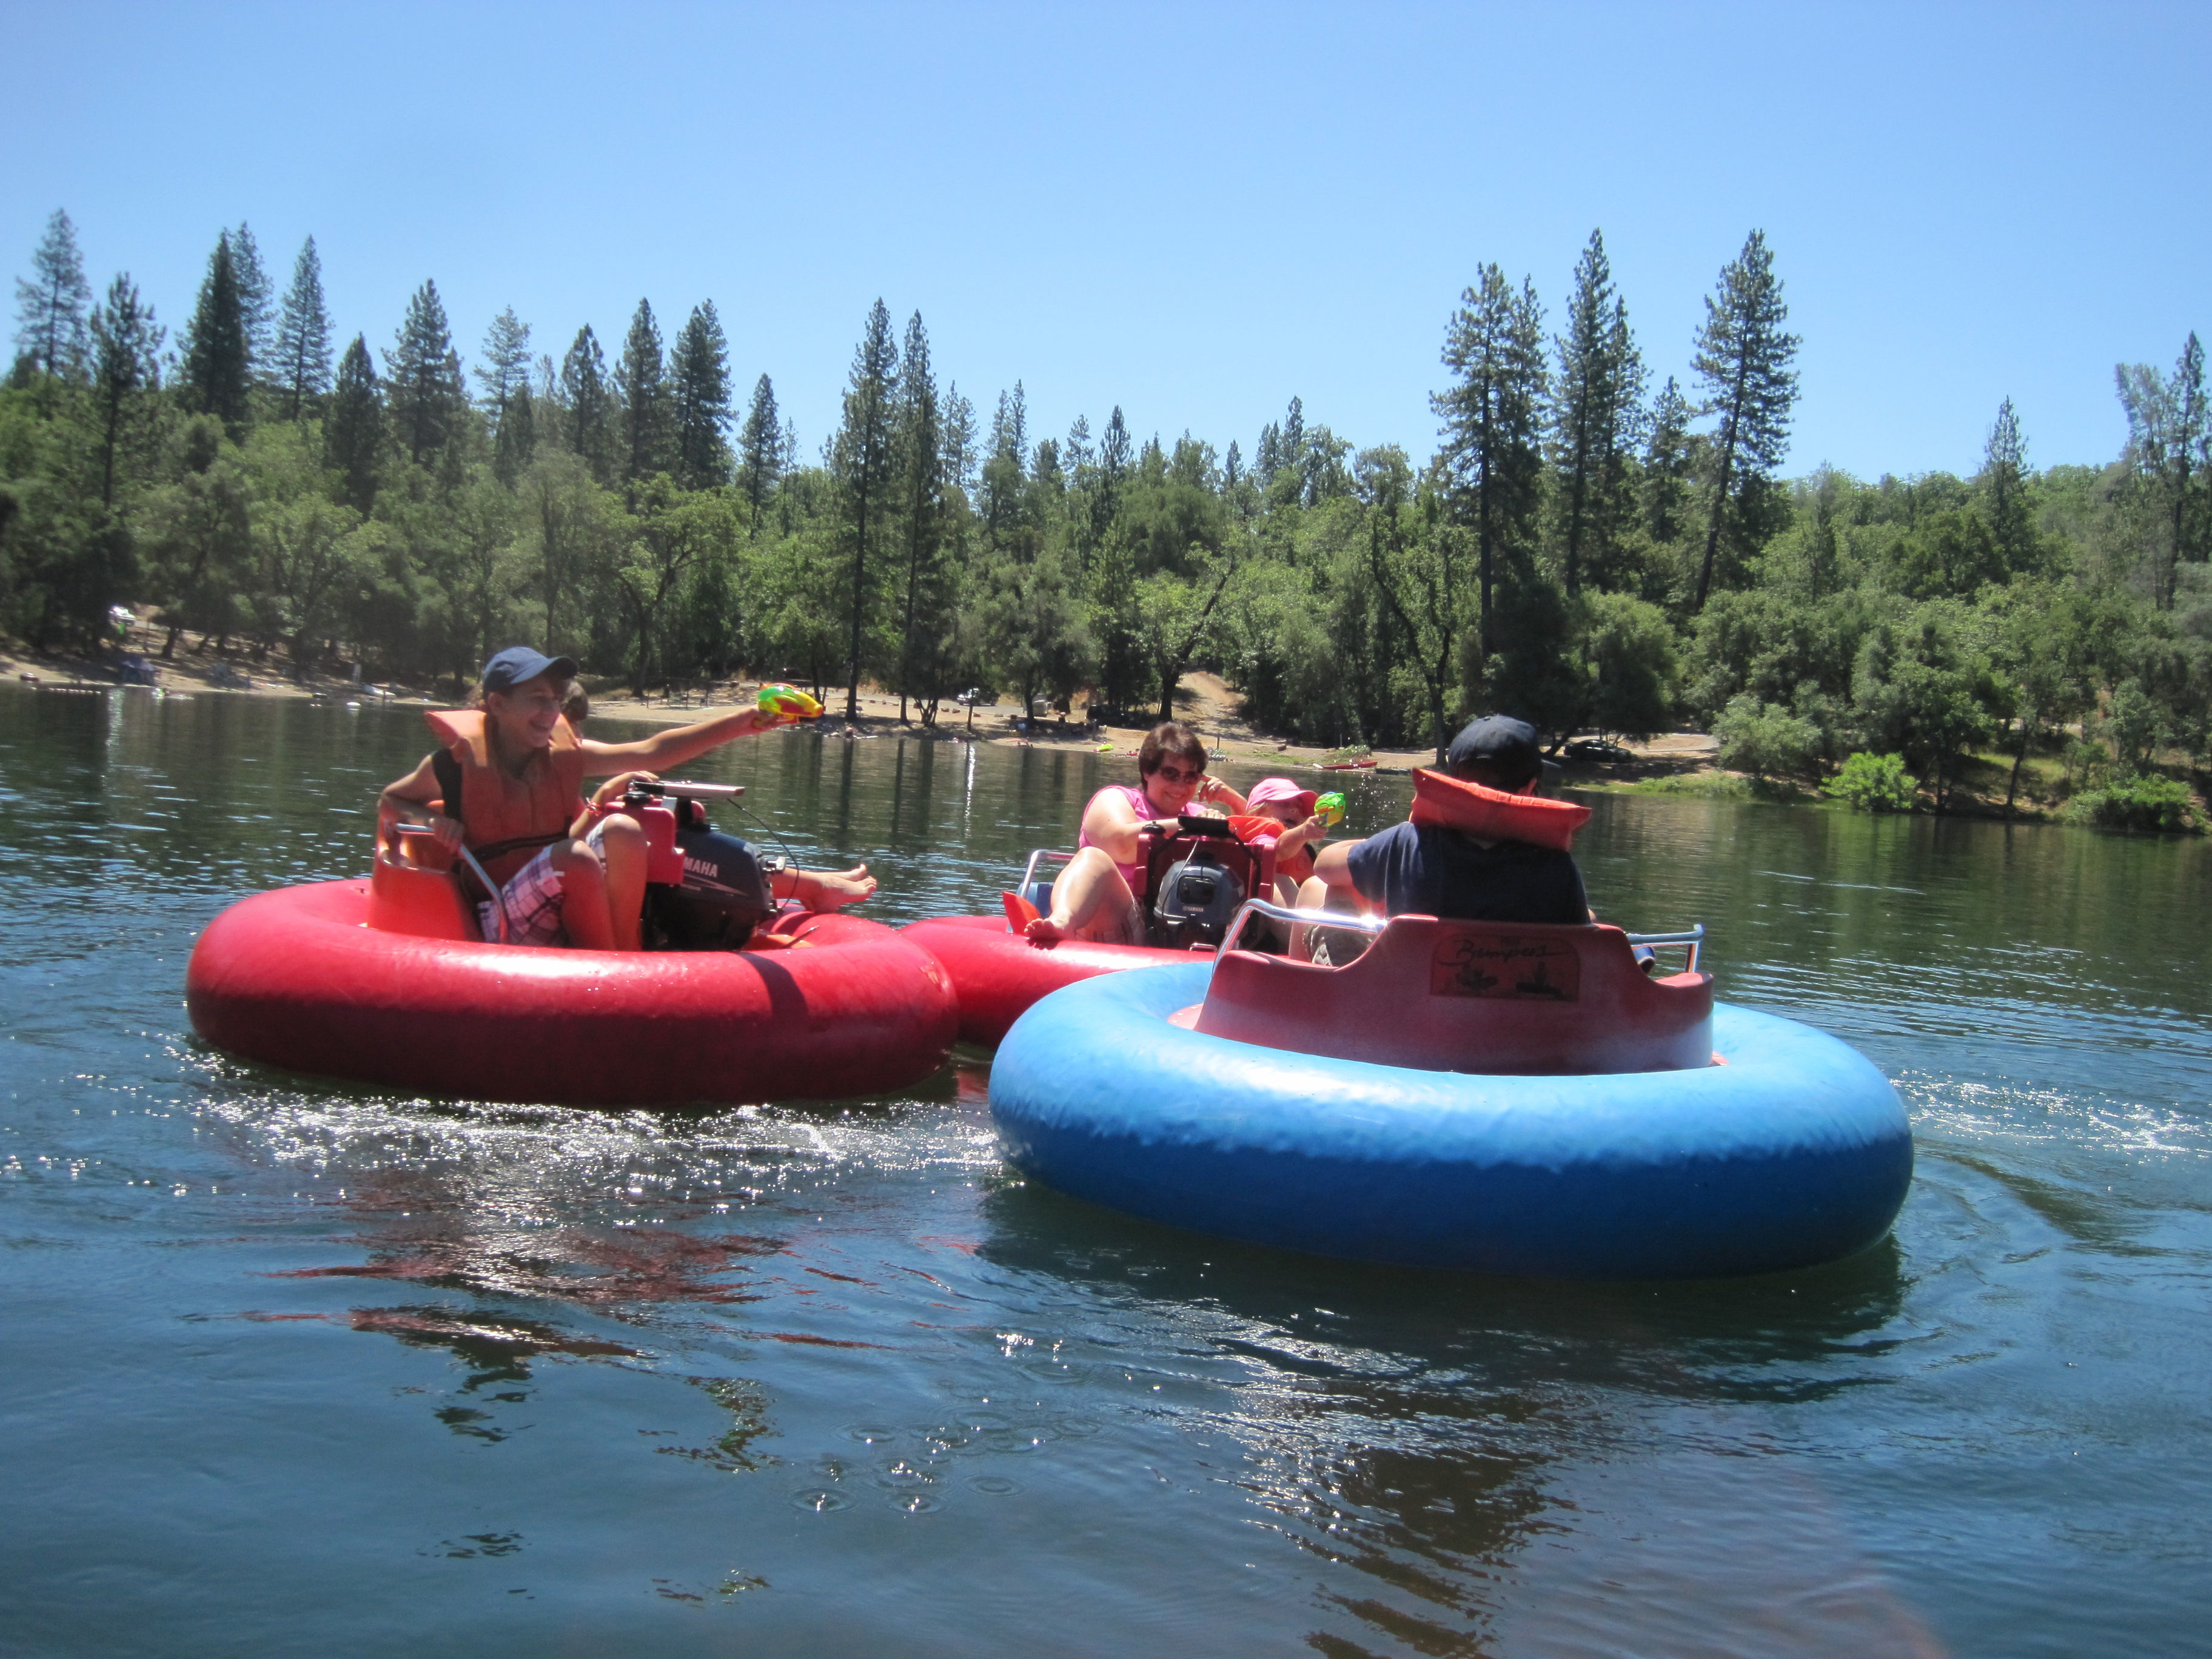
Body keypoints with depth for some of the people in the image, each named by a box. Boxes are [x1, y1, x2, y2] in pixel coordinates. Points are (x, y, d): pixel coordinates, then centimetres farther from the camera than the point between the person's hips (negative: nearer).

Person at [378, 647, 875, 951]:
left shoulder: (562, 754, 4)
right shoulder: (458, 762, -7)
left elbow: (652, 750, -4)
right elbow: (389, 804, 9)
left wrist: (745, 721, -11)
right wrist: (429, 819, -15)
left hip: (577, 904, 5)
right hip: (507, 921, -5)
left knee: (622, 830, -21)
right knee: (575, 857, -32)